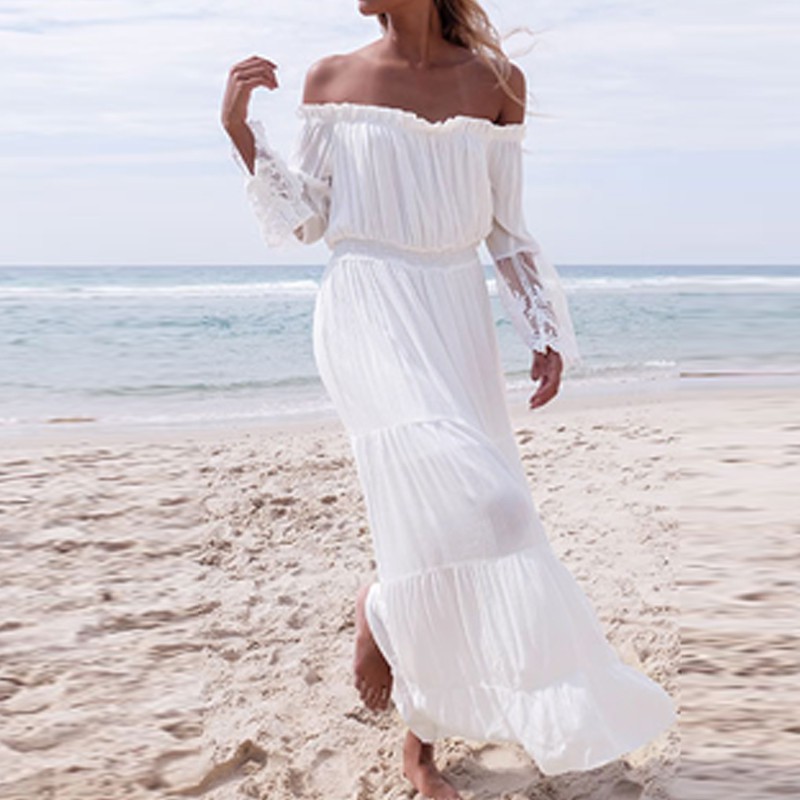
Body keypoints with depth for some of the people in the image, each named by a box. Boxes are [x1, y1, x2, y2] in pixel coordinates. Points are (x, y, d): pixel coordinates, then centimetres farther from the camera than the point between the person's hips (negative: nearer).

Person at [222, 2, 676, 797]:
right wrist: (239, 128, -4)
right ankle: (379, 606, 7)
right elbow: (305, 218, 7)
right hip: (368, 314, -3)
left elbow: (505, 228, 10)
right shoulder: (331, 80, 3)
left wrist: (547, 334, 4)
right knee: (464, 504, -26)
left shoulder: (496, 83, 6)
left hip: (457, 323, 3)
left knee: (449, 528, 6)